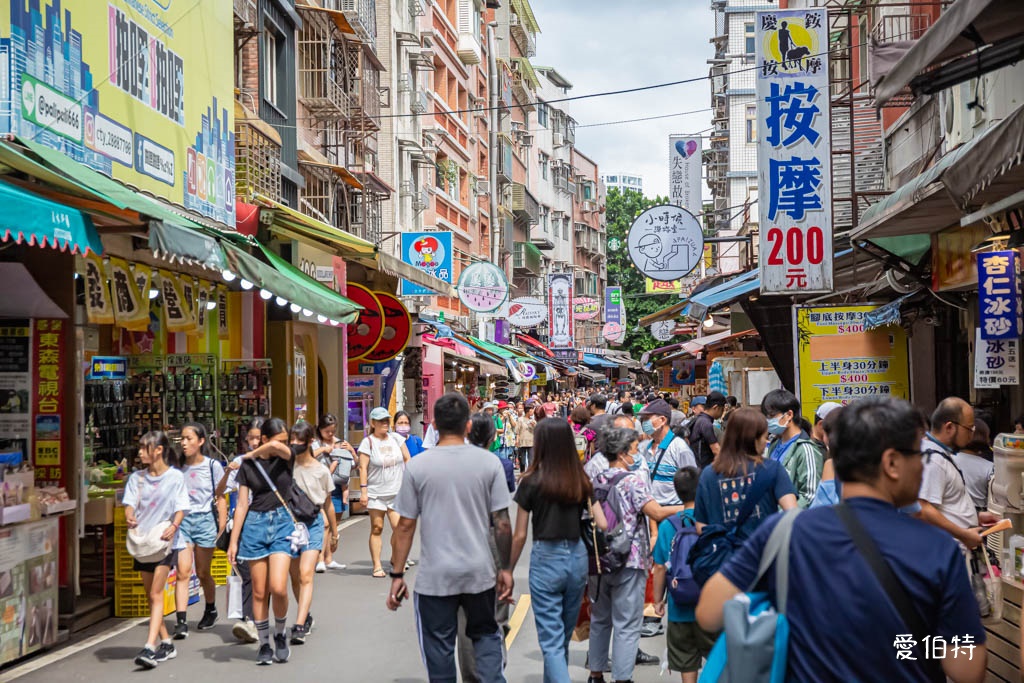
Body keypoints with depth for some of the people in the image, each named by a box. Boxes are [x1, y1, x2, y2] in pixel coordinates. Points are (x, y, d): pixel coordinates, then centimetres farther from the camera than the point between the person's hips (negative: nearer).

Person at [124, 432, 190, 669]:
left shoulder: (175, 477, -3)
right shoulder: (136, 477, 8)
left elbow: (181, 508, -4)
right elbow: (130, 504, -1)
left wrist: (174, 526, -24)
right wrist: (129, 518, -24)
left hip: (165, 540, -5)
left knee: (156, 594, -14)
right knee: (150, 595, 10)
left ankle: (150, 648, -21)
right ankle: (166, 643, 21)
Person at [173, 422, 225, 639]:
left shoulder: (212, 466, -1)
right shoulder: (178, 467, 6)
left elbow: (220, 498, 0)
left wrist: (222, 528, -4)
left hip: (204, 520, -2)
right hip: (182, 519, 2)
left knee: (202, 573, 10)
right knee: (183, 570, -11)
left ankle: (211, 611, 34)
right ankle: (181, 621, -13)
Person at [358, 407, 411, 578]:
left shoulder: (396, 438, 8)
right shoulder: (368, 442, -3)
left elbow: (407, 459, 15)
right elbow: (363, 467, -6)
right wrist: (363, 490, -12)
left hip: (397, 491, 3)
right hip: (376, 493, -3)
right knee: (377, 528, 1)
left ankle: (395, 558, 16)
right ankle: (377, 566, 7)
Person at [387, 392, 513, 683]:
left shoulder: (417, 466, -7)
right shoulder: (489, 463, -5)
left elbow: (405, 525, -5)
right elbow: (502, 521, -4)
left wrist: (397, 575, 3)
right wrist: (505, 569, 6)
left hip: (435, 576, -1)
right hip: (480, 572, 1)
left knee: (439, 648, 11)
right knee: (485, 635, 21)